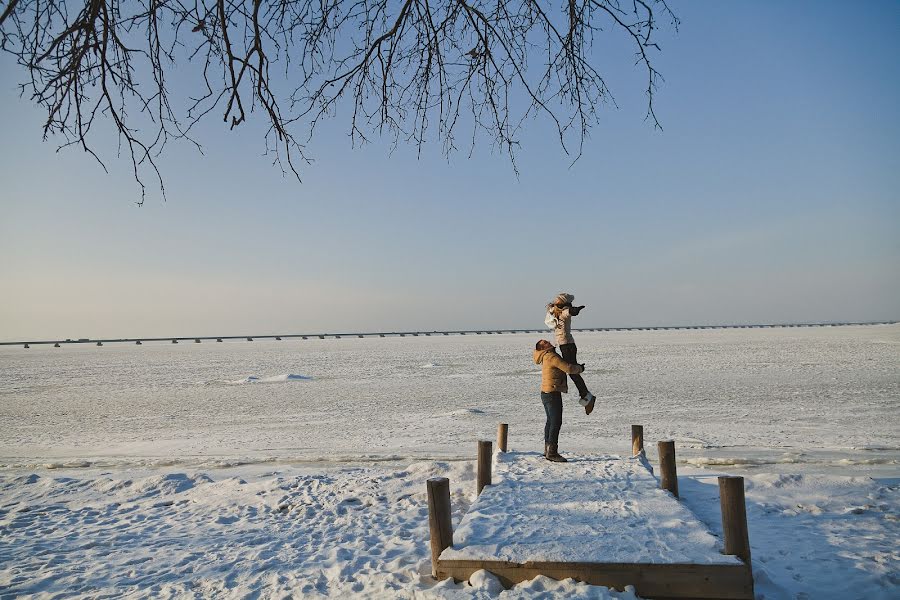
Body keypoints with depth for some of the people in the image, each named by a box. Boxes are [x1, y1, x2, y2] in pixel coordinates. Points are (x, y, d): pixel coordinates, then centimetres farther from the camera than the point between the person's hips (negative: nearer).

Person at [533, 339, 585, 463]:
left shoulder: (546, 357, 15)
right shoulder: (552, 356, -16)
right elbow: (569, 369, -19)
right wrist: (580, 368, 0)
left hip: (546, 393, 10)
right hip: (552, 393, -10)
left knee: (551, 421, 16)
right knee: (556, 422, -10)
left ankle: (547, 449, 23)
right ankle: (552, 452, -11)